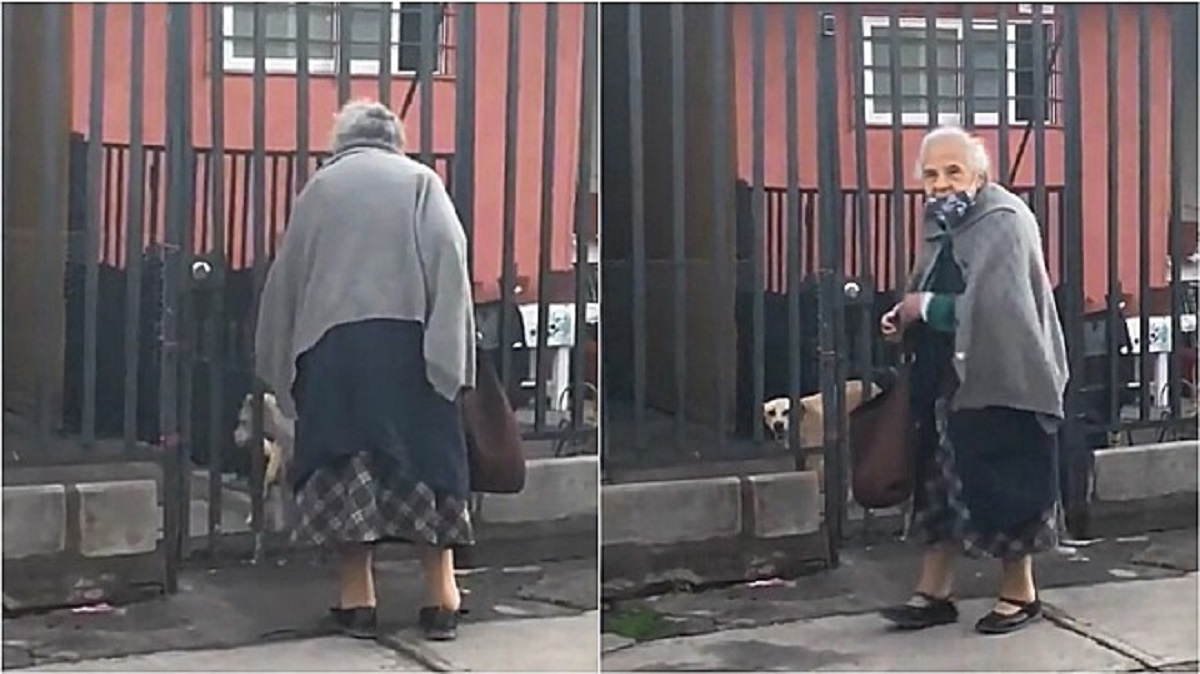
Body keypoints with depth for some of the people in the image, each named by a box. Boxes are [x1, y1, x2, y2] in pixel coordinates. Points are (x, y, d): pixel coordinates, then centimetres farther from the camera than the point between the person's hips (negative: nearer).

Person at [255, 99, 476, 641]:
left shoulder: (319, 185, 18)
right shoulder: (419, 179, 12)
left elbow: (285, 274, 19)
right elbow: (448, 257, -3)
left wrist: (281, 361, 26)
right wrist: (449, 353, -8)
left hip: (331, 341, 1)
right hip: (405, 335, -1)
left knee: (343, 465, 5)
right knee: (423, 458, 4)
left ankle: (358, 600, 2)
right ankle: (441, 600, 2)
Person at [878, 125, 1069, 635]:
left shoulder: (1005, 221, -15)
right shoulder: (943, 227, 11)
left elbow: (996, 307, -26)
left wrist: (926, 306, -17)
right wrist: (904, 320, 2)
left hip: (999, 385, -8)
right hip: (945, 382, 8)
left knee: (1001, 489, 1)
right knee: (939, 483, 10)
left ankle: (1020, 593, 17)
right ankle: (935, 591, 18)